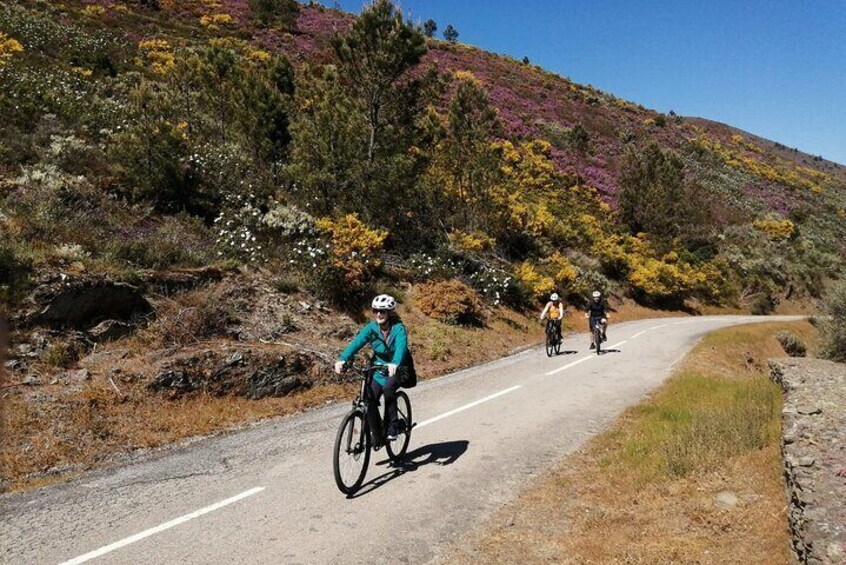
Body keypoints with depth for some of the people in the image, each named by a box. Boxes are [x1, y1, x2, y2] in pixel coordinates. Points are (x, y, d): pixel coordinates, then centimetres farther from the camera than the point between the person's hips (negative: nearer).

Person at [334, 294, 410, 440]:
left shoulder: (398, 328, -22)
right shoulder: (371, 327, -12)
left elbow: (401, 346, -40)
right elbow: (356, 342, -26)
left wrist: (394, 364, -60)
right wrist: (342, 359, -43)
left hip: (397, 369, -3)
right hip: (378, 368, 4)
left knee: (388, 388, -31)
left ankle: (393, 426, -13)